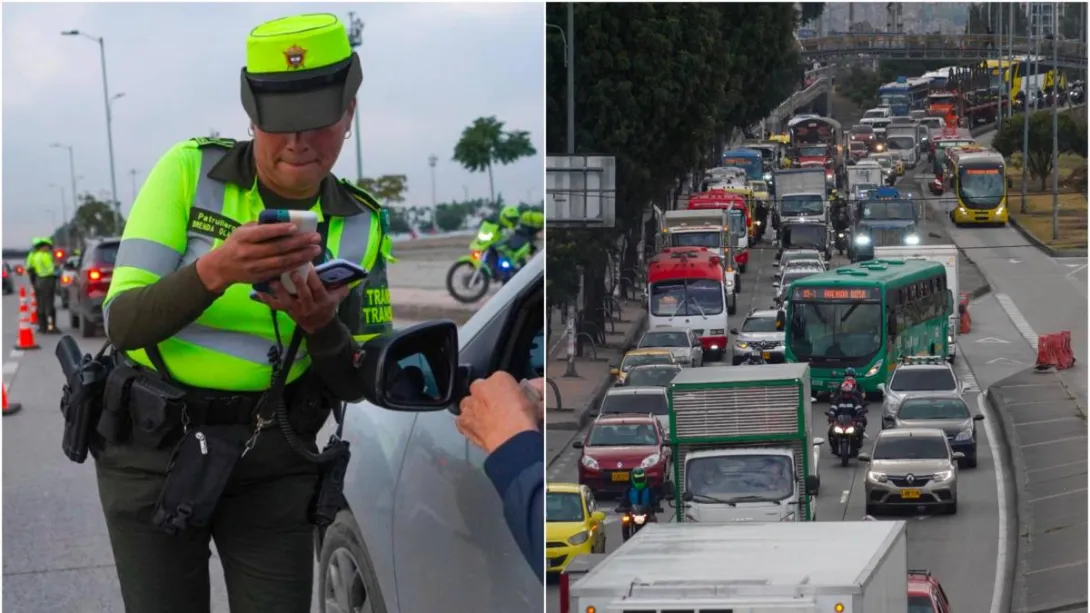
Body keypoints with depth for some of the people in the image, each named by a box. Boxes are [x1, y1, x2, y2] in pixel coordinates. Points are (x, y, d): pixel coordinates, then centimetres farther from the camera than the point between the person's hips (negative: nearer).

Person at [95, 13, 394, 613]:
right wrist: (217, 270, -37)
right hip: (153, 448, -2)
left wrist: (321, 323, -25)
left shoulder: (360, 227, -2)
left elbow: (355, 384, -1)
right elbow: (123, 322, -17)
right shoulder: (189, 171, -11)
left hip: (271, 462, 2)